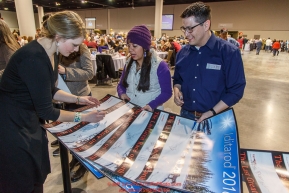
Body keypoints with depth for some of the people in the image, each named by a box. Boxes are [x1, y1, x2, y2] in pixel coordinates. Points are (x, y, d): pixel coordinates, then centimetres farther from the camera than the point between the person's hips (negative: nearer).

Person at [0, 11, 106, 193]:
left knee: (37, 176, 22)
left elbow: (49, 91, 11)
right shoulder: (34, 58, -30)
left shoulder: (49, 53, 0)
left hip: (29, 122, 9)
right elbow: (46, 110, -25)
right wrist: (83, 117, -16)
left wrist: (78, 99, 4)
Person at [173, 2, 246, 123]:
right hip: (186, 115, 4)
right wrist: (177, 90, -8)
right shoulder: (182, 53, 2)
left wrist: (212, 112, -18)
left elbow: (236, 90, -12)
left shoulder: (229, 52, -12)